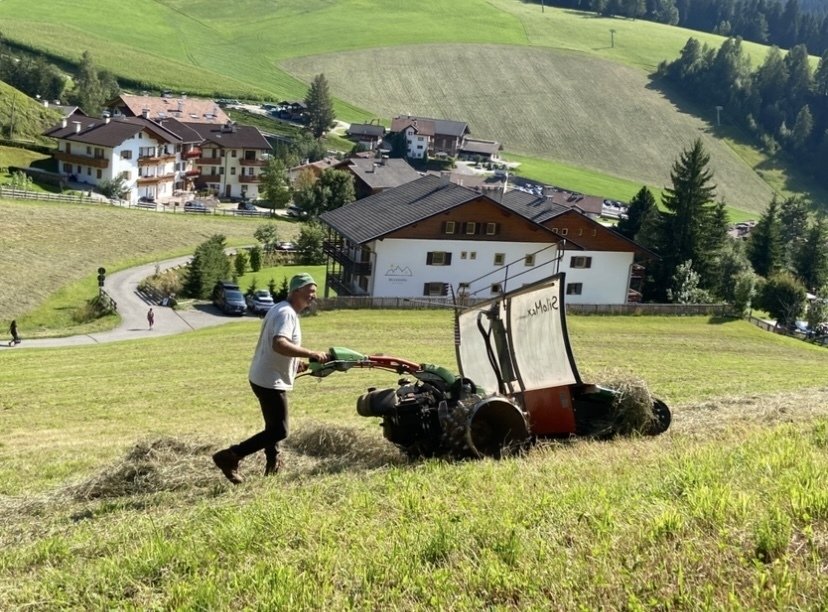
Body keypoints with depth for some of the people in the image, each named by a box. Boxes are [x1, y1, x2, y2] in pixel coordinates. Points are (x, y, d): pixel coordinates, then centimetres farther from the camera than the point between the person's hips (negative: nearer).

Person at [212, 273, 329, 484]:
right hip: (271, 381, -10)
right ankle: (229, 456, -5)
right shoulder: (286, 313, -19)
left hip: (265, 378, 10)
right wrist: (311, 354, -35)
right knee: (279, 431, -6)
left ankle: (273, 464, 34)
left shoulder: (282, 310, 14)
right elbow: (279, 344, -36)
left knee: (274, 427, 21)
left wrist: (296, 363, 14)